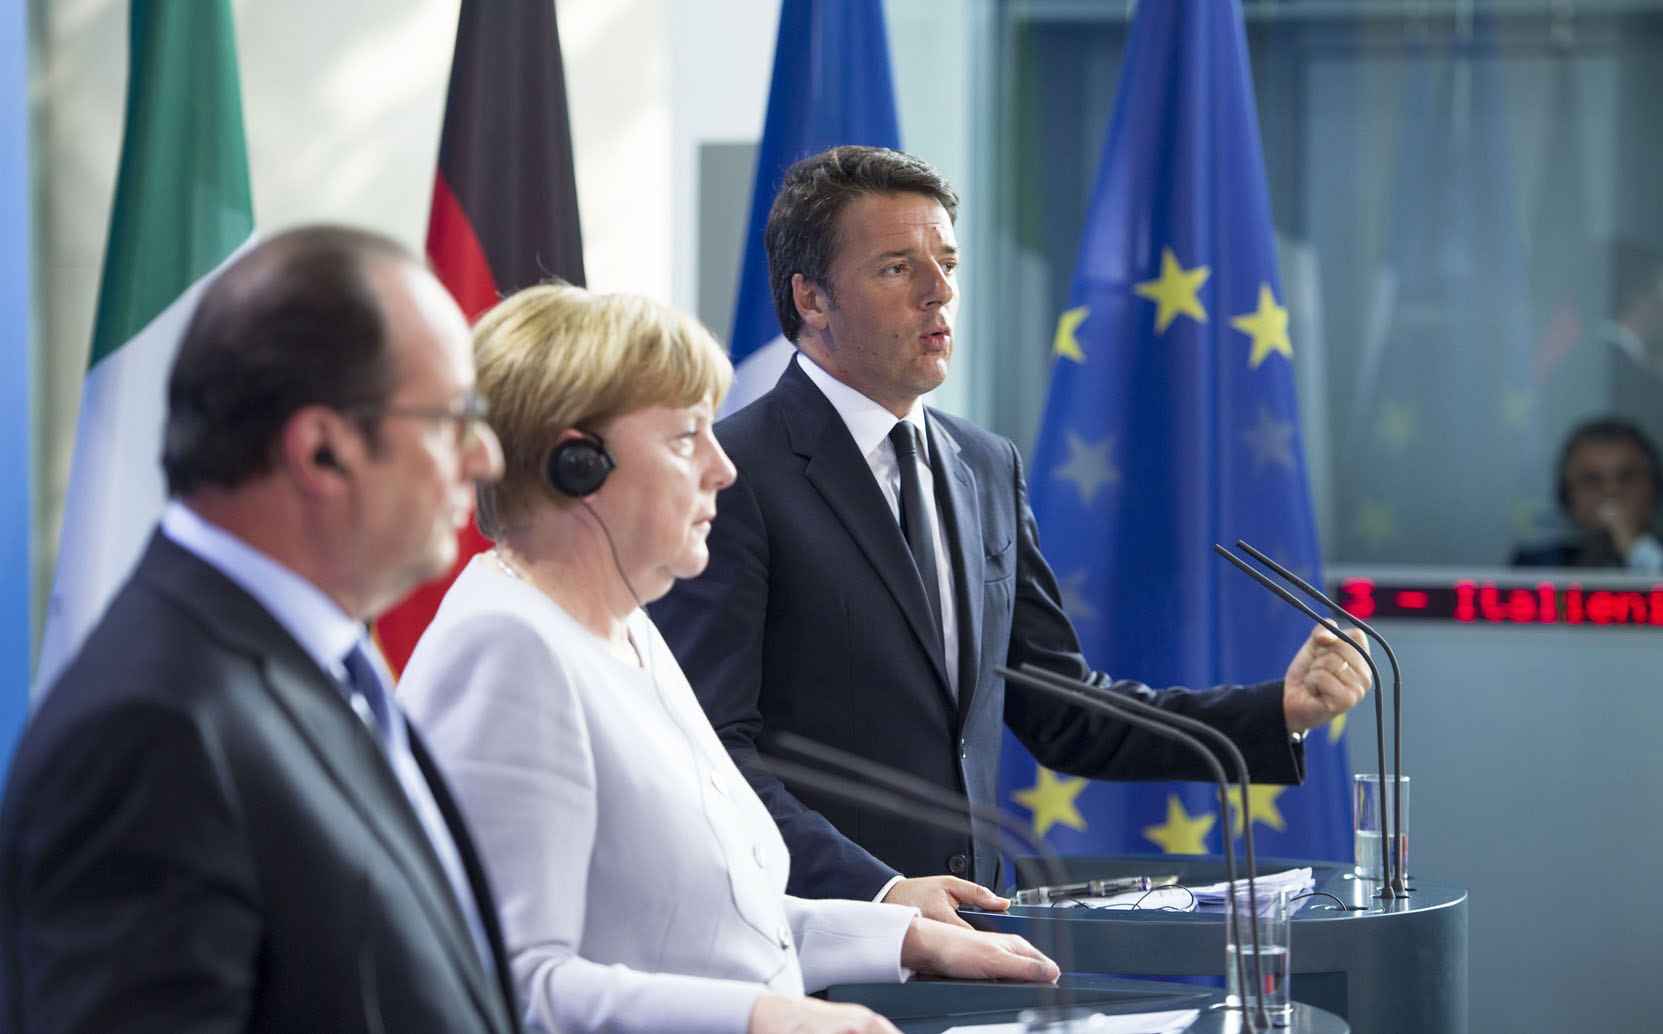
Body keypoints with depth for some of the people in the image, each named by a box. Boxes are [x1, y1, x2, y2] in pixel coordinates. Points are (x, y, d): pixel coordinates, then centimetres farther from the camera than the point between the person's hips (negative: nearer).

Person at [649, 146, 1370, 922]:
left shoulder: (990, 470, 17)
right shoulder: (734, 475, -6)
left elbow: (1065, 717, 21)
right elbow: (709, 750, -12)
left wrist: (1280, 710, 10)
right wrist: (876, 889, -22)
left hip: (959, 920, 5)